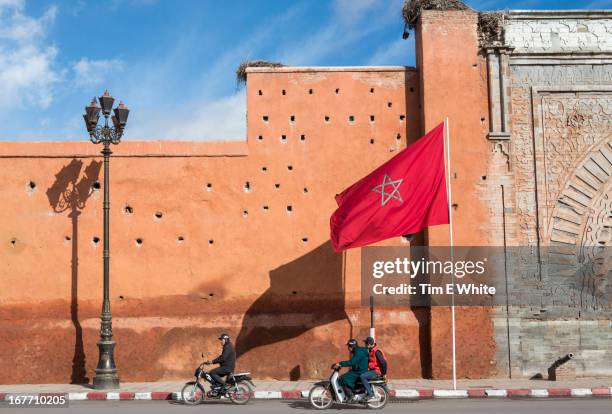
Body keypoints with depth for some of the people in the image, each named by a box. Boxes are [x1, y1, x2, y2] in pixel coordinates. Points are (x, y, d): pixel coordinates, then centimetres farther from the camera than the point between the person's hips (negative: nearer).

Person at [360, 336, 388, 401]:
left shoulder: (376, 351, -19)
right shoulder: (371, 351, 14)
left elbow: (384, 362, -23)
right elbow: (369, 361, 26)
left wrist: (384, 374, -19)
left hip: (377, 372, -11)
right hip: (372, 370, 11)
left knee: (362, 376, -24)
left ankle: (370, 394, -23)